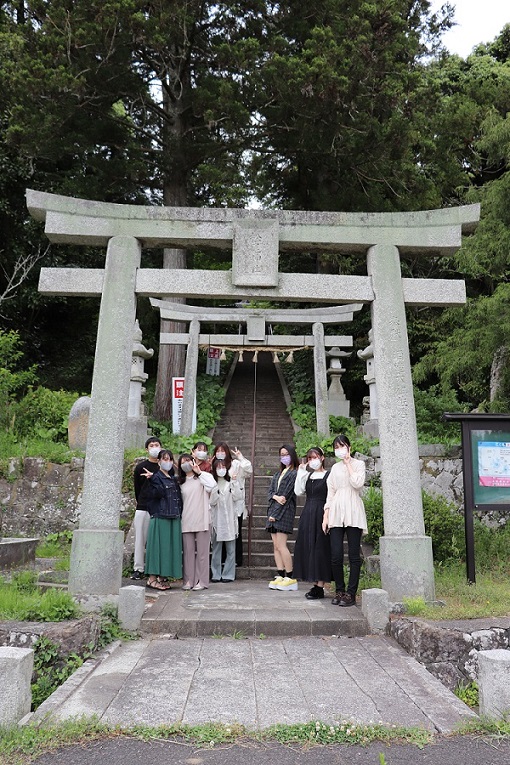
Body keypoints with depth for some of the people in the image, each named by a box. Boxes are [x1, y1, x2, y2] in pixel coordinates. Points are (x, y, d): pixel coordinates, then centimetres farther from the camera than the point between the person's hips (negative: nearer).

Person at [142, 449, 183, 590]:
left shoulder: (174, 478, 18)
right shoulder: (156, 477, -3)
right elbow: (156, 493, -19)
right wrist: (151, 480, -29)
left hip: (174, 518, 7)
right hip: (160, 517, -7)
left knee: (171, 547, 7)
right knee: (158, 546, -5)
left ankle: (162, 577, 15)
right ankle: (152, 578, 1)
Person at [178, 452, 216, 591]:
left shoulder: (203, 477, 4)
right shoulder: (181, 483, 16)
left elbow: (211, 486, -18)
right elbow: (180, 501, 19)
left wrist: (199, 472, -10)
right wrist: (180, 517, 8)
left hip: (202, 520, -3)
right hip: (186, 521, 4)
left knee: (202, 551, -1)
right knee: (188, 551, 4)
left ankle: (202, 581, 6)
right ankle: (188, 580, 11)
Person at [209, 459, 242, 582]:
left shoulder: (231, 483, 7)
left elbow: (238, 497, -6)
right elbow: (212, 502, -5)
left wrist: (234, 482, -11)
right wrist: (216, 489, -15)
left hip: (230, 518, 1)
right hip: (217, 520, -1)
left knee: (230, 549, 2)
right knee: (216, 548, 4)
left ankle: (228, 574, 9)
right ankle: (216, 574, 12)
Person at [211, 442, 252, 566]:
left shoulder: (236, 464, -5)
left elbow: (249, 470, -20)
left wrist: (240, 457, -19)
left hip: (235, 504, -5)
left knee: (235, 532, 4)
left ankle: (237, 559, 13)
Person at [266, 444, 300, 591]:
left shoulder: (294, 473, -4)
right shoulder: (278, 473, 21)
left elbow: (287, 494, -10)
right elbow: (270, 491, 14)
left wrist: (275, 514, -11)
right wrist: (276, 497, -10)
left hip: (285, 511, -7)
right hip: (273, 510, 7)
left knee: (280, 545, -11)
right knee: (276, 546, 5)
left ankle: (290, 578, -5)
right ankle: (280, 576, 8)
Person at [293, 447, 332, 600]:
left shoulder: (328, 475, -4)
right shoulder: (307, 476, 14)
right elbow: (298, 492, 2)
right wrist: (301, 472, -2)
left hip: (320, 514, -6)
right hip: (307, 514, 6)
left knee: (320, 549, -4)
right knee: (308, 548, 7)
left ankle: (320, 587, 3)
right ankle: (315, 585, 16)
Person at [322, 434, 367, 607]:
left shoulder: (358, 464, 6)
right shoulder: (335, 468, 18)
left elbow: (357, 483, -13)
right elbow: (330, 493, 15)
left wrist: (348, 463, -4)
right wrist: (325, 516, 9)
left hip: (353, 512, -3)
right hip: (336, 513, 4)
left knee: (354, 555, -2)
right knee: (336, 556, -2)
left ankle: (351, 593, 4)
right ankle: (339, 591, 11)